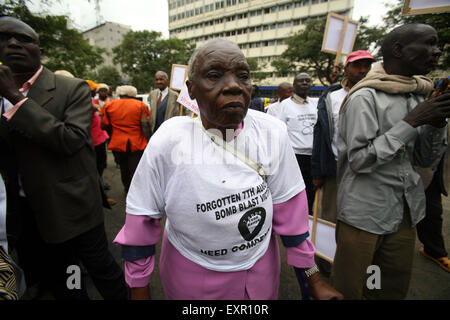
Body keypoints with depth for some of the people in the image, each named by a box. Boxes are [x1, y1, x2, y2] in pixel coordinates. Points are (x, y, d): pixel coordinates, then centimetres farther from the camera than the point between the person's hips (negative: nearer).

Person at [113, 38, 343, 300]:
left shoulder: (272, 132, -18)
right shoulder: (168, 141, -23)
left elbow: (289, 208, -8)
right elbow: (142, 219, -12)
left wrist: (314, 279, 0)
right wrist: (140, 291, -2)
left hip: (262, 266, 3)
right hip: (192, 274, -1)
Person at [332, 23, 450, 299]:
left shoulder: (416, 97, 9)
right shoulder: (365, 97, -14)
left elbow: (425, 160, 11)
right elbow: (359, 160, -21)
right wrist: (411, 121, -19)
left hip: (405, 213, 8)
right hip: (364, 214, -7)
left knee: (396, 289, 21)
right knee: (348, 289, 10)